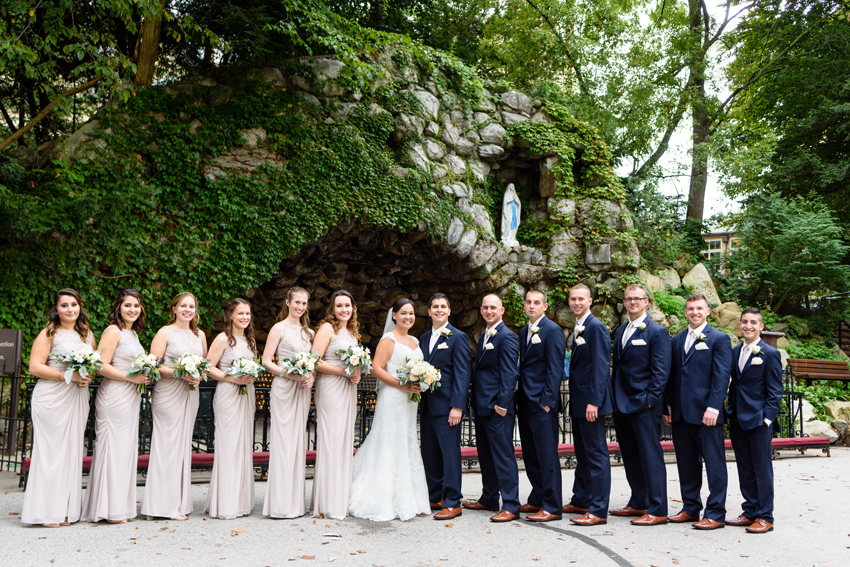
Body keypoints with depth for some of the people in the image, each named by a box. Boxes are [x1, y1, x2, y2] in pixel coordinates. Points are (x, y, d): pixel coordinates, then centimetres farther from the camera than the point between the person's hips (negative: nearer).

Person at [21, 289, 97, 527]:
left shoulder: (87, 334, 14)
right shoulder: (49, 334, -1)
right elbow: (35, 367, -8)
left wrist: (88, 377, -2)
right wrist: (68, 375, -17)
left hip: (77, 398, 5)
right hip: (51, 398, -5)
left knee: (72, 449, 5)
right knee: (50, 449, -4)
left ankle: (67, 509, 12)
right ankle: (47, 511, 3)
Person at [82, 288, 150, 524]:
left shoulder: (133, 334, 17)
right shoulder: (113, 331, -9)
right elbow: (102, 366, -17)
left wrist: (144, 377, 7)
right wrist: (133, 377, -17)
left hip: (131, 397, 9)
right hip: (114, 396, -9)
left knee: (127, 449, 10)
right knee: (113, 447, -4)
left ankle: (121, 506, 17)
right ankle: (110, 510, 3)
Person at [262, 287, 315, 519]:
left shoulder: (309, 332, 15)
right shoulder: (279, 328, -2)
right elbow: (266, 361, -7)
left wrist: (311, 377, -2)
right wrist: (289, 374, -18)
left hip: (303, 389, 6)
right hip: (283, 388, -6)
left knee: (298, 441, 8)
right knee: (283, 440, -7)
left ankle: (295, 501, 15)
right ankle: (281, 503, -1)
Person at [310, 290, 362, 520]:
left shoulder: (353, 332, 16)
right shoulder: (327, 328, -6)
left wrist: (357, 374, 3)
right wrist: (344, 371, -17)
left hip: (349, 390, 7)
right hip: (330, 389, -7)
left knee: (346, 441, 9)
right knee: (330, 441, -6)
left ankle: (343, 499, 16)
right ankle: (328, 503, 1)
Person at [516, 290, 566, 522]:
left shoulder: (552, 330, -9)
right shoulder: (524, 332, 17)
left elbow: (556, 369, -14)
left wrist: (547, 401, -17)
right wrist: (519, 398, 13)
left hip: (542, 403, -8)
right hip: (525, 402, 8)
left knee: (547, 455, -3)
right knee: (530, 455, 14)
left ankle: (551, 507, 5)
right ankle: (537, 499, 26)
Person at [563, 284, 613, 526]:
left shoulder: (596, 327, -13)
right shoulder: (578, 328, 16)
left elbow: (601, 366, -18)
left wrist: (593, 401, -23)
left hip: (591, 401, -10)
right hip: (578, 402, 10)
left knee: (596, 452, -4)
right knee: (582, 454, 17)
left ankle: (598, 510, 1)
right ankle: (580, 501, 28)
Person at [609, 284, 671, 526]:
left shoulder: (657, 332, -6)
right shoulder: (620, 331, 16)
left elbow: (661, 371, -10)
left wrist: (650, 399, -16)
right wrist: (614, 398, 13)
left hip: (644, 405, -7)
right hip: (621, 404, 8)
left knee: (651, 456, -3)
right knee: (630, 457, 14)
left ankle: (657, 510, 4)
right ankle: (638, 503, 26)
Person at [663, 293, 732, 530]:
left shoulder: (719, 339, -1)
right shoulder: (677, 340, 16)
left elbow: (722, 376, -8)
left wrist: (713, 407, -16)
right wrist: (667, 406, 11)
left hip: (706, 412, -6)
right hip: (680, 413, 6)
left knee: (714, 464, 0)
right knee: (686, 463, 12)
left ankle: (716, 513, 8)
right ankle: (690, 508, 24)